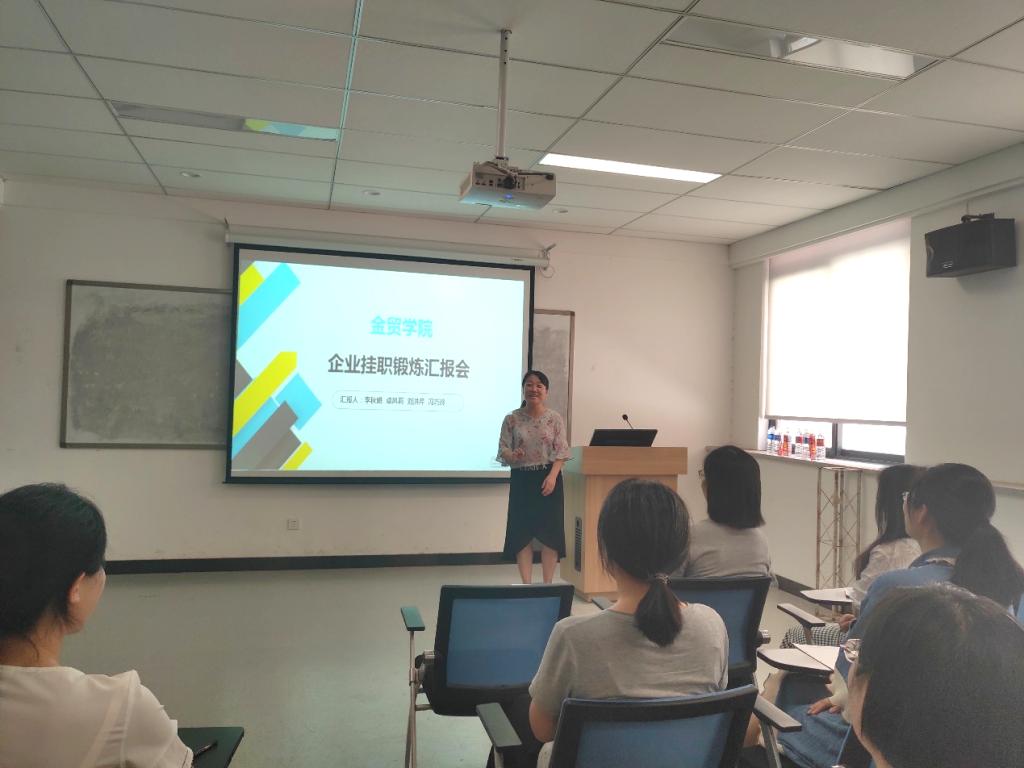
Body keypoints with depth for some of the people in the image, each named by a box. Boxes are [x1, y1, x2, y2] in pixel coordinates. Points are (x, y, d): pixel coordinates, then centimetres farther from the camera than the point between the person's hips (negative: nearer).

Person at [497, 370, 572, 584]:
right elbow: (502, 450, 0)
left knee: (550, 533, 1)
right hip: (521, 479, 0)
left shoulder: (555, 419, 1)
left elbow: (561, 452, -3)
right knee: (522, 533, 1)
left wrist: (552, 476, -17)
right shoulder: (512, 419, 1)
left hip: (548, 478, 0)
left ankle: (548, 584, 12)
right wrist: (513, 456, -24)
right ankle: (526, 584, 12)